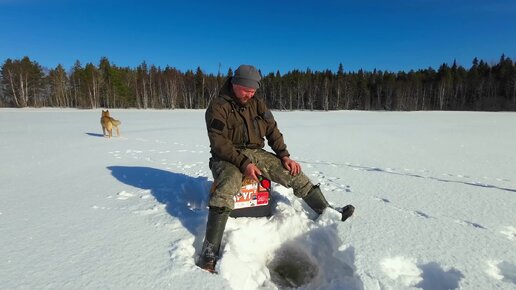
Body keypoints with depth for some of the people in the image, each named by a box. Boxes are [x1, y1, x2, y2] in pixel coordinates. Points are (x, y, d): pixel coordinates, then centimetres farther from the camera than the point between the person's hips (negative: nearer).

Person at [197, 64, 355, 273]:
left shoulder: (258, 104, 9)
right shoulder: (218, 106, -9)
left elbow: (273, 131, 11)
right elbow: (219, 143, -17)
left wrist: (284, 156, -3)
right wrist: (244, 164, -27)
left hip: (255, 153, 5)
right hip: (227, 157, -5)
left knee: (293, 173, -7)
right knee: (227, 186, -37)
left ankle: (327, 212, 7)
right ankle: (209, 251, -34)